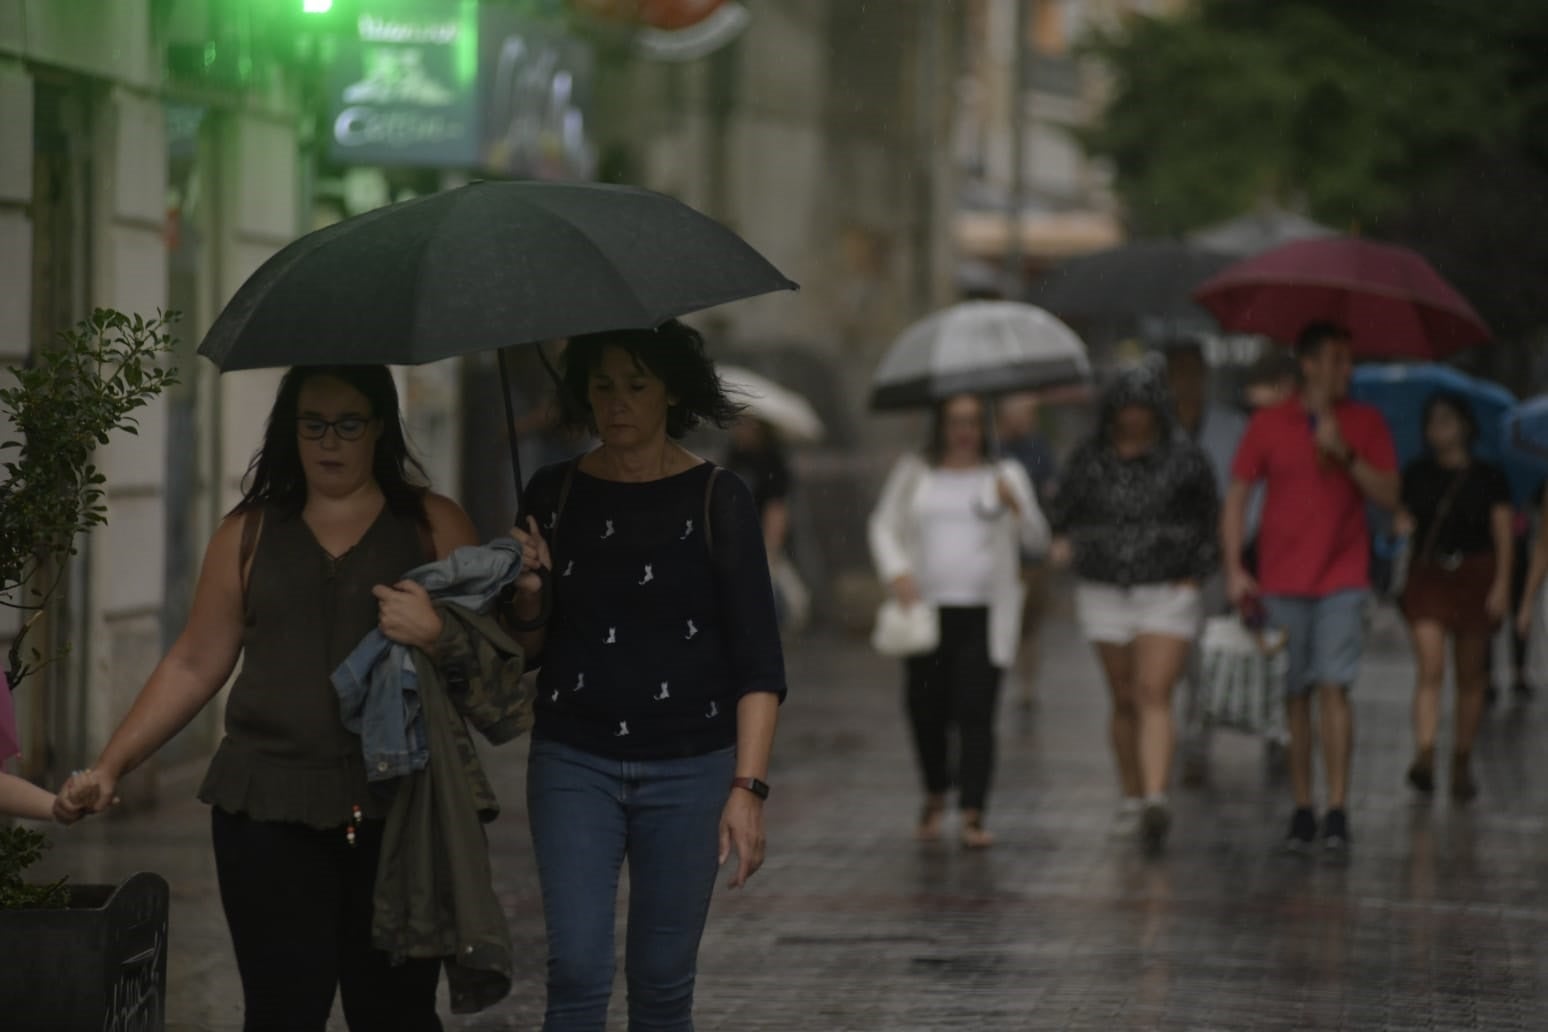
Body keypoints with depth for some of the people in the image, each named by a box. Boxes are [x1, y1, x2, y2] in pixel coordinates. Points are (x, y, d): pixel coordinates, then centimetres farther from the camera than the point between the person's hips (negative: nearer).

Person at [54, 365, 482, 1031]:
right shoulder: (250, 532, 14)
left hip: (396, 808, -1)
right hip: (269, 808, 1)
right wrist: (109, 767, 8)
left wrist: (438, 637, -16)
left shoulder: (434, 526, 9)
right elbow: (194, 666, 15)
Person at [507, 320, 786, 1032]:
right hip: (574, 760, 2)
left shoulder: (717, 502, -3)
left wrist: (747, 787, -14)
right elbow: (529, 649, 12)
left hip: (689, 766, -2)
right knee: (577, 973, -9)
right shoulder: (554, 494, 5)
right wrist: (529, 599, -10)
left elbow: (758, 665, -5)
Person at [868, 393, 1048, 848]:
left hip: (985, 615, -1)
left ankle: (973, 816, -12)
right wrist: (896, 571, -9)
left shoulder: (1004, 475, 9)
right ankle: (935, 795, 30)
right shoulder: (913, 474, 12)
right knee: (925, 710, 3)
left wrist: (1016, 507, -18)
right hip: (926, 609, 1)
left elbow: (1037, 540, 3)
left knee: (976, 714, -11)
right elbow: (884, 527, 10)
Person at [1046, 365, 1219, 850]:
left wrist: (1194, 577, -3)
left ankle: (1156, 800, -25)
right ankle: (1131, 800, 21)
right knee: (1125, 700, 9)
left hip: (1167, 593, -3)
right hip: (1105, 592, 3)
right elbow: (1064, 514, 12)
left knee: (1154, 696, -14)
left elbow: (1209, 523, 5)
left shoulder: (1185, 459, -3)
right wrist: (1064, 543, -9)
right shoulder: (1089, 459, 3)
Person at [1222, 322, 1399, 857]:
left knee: (1333, 688, -12)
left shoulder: (1365, 423, 5)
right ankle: (1302, 811, 10)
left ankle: (1337, 813, -13)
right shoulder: (1269, 424, 4)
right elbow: (1236, 497, 6)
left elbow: (1388, 496, -1)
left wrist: (1345, 455, -15)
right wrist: (1234, 569, -4)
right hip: (1282, 582, 1)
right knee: (1294, 696, 3)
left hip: (1342, 579, -1)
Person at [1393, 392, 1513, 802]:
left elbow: (1503, 536, 1)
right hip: (1427, 577, 0)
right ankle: (1424, 756, -26)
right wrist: (1401, 526, -11)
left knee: (1470, 676, 5)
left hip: (1474, 577, 0)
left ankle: (1462, 762, 14)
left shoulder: (1489, 477, 2)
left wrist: (1501, 585, -8)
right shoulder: (1417, 475, 9)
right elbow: (1402, 518, 14)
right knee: (1431, 668, -15)